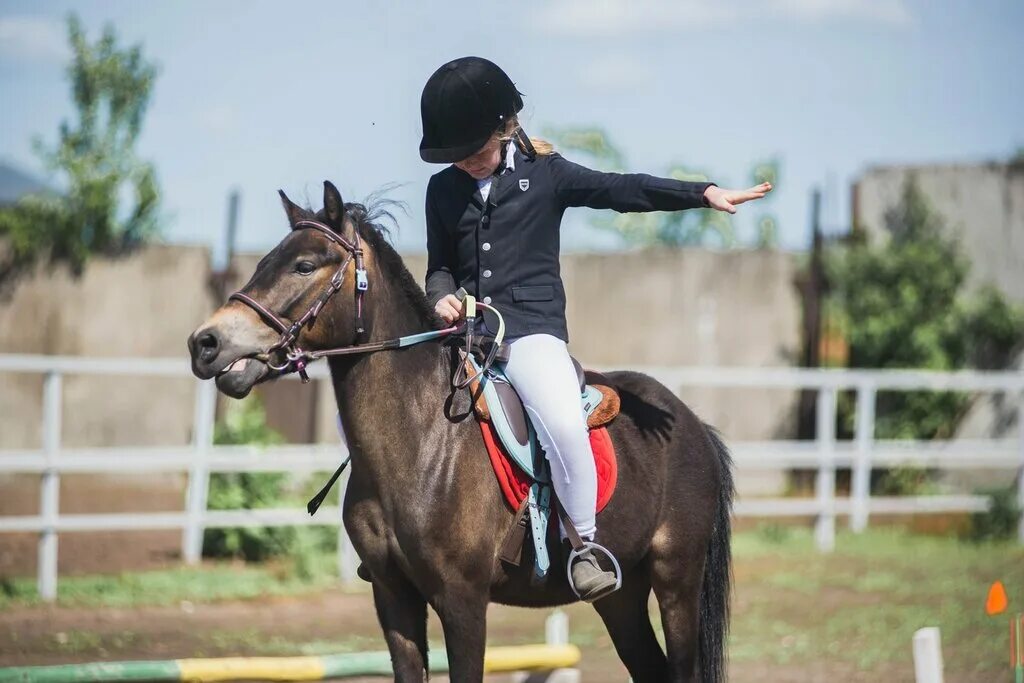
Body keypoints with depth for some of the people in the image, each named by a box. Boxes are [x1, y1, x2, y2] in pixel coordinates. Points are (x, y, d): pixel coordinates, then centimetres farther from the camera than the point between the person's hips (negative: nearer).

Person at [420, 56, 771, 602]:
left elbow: (621, 190, 0)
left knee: (563, 423, -33)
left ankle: (583, 546, -15)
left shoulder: (544, 174, 3)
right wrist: (442, 296, -4)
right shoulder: (444, 190, 12)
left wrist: (704, 193, -9)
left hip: (531, 330, -4)